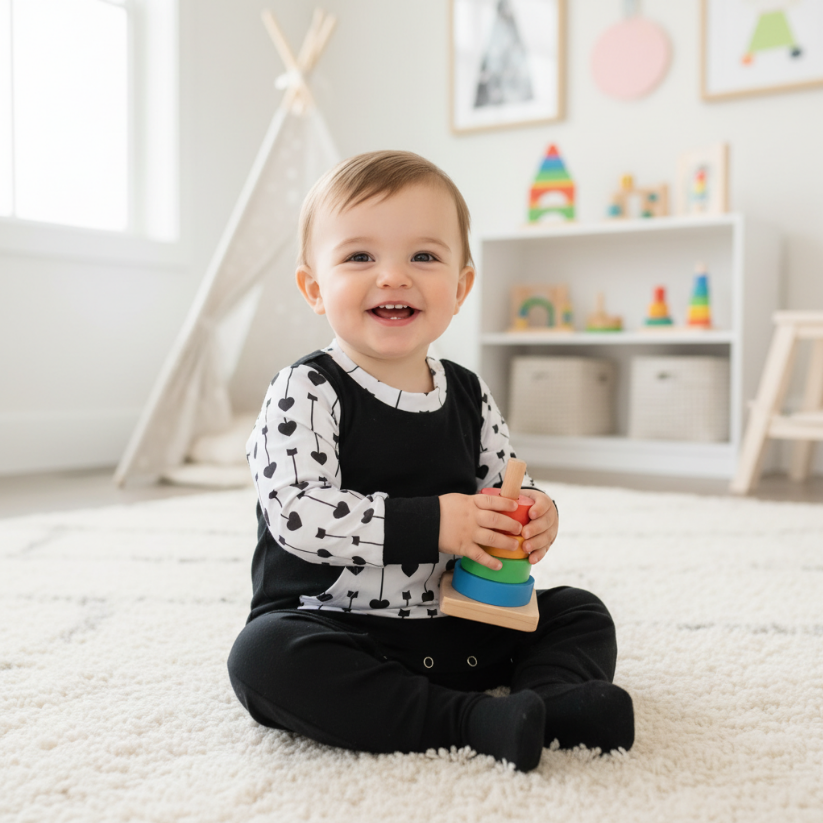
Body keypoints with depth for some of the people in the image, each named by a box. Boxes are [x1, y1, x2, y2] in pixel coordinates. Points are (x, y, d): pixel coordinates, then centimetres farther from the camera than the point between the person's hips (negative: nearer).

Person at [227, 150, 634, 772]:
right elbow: (296, 514, -25)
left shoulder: (471, 396, 5)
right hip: (333, 628, -5)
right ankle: (474, 720, -34)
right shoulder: (306, 393, -13)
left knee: (581, 613, 4)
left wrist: (534, 516, -8)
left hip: (458, 625, 6)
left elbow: (506, 488, 17)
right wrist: (431, 524, -28)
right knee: (265, 655, -34)